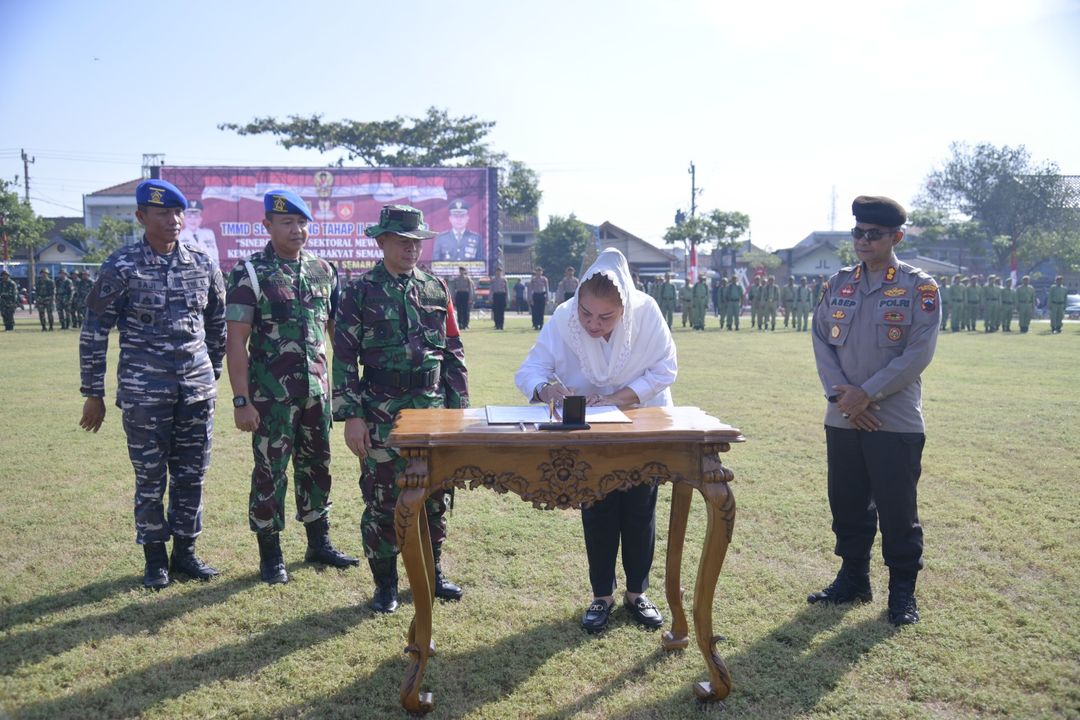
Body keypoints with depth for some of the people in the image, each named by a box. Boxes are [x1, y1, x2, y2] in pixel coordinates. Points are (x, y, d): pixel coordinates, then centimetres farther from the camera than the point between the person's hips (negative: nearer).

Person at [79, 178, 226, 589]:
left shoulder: (202, 265, 5)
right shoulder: (121, 267, -5)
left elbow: (217, 326, 15)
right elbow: (94, 332, -2)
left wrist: (213, 375, 16)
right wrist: (93, 394, -2)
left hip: (197, 390, 3)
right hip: (144, 393, -3)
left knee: (192, 475, 10)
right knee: (150, 478, 7)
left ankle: (185, 551, 24)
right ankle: (155, 557, 22)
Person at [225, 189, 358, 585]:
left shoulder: (323, 271, 6)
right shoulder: (250, 273, -8)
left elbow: (336, 329, 14)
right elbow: (236, 341, -10)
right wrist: (241, 400, -14)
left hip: (317, 392, 5)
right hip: (271, 396, -4)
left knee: (316, 468, 14)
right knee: (270, 473, 5)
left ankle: (319, 543, 28)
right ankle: (270, 555, 19)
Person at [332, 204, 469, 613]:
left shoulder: (436, 289, 8)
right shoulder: (360, 292, -2)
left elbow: (454, 353, 12)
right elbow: (344, 359, -4)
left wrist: (459, 407, 8)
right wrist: (351, 417, -10)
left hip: (433, 410, 3)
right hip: (381, 416, -3)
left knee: (434, 497, 11)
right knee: (381, 501, 4)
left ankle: (432, 574, 28)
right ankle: (385, 584, 20)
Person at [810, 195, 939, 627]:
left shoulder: (920, 288, -4)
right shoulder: (838, 285, 8)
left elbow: (918, 354, -11)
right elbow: (821, 341, 3)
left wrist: (867, 393, -15)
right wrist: (841, 395, -10)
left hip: (896, 422, -4)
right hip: (841, 420, 4)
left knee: (897, 510, 4)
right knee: (847, 504, 13)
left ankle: (903, 590, 20)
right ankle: (853, 578, 29)